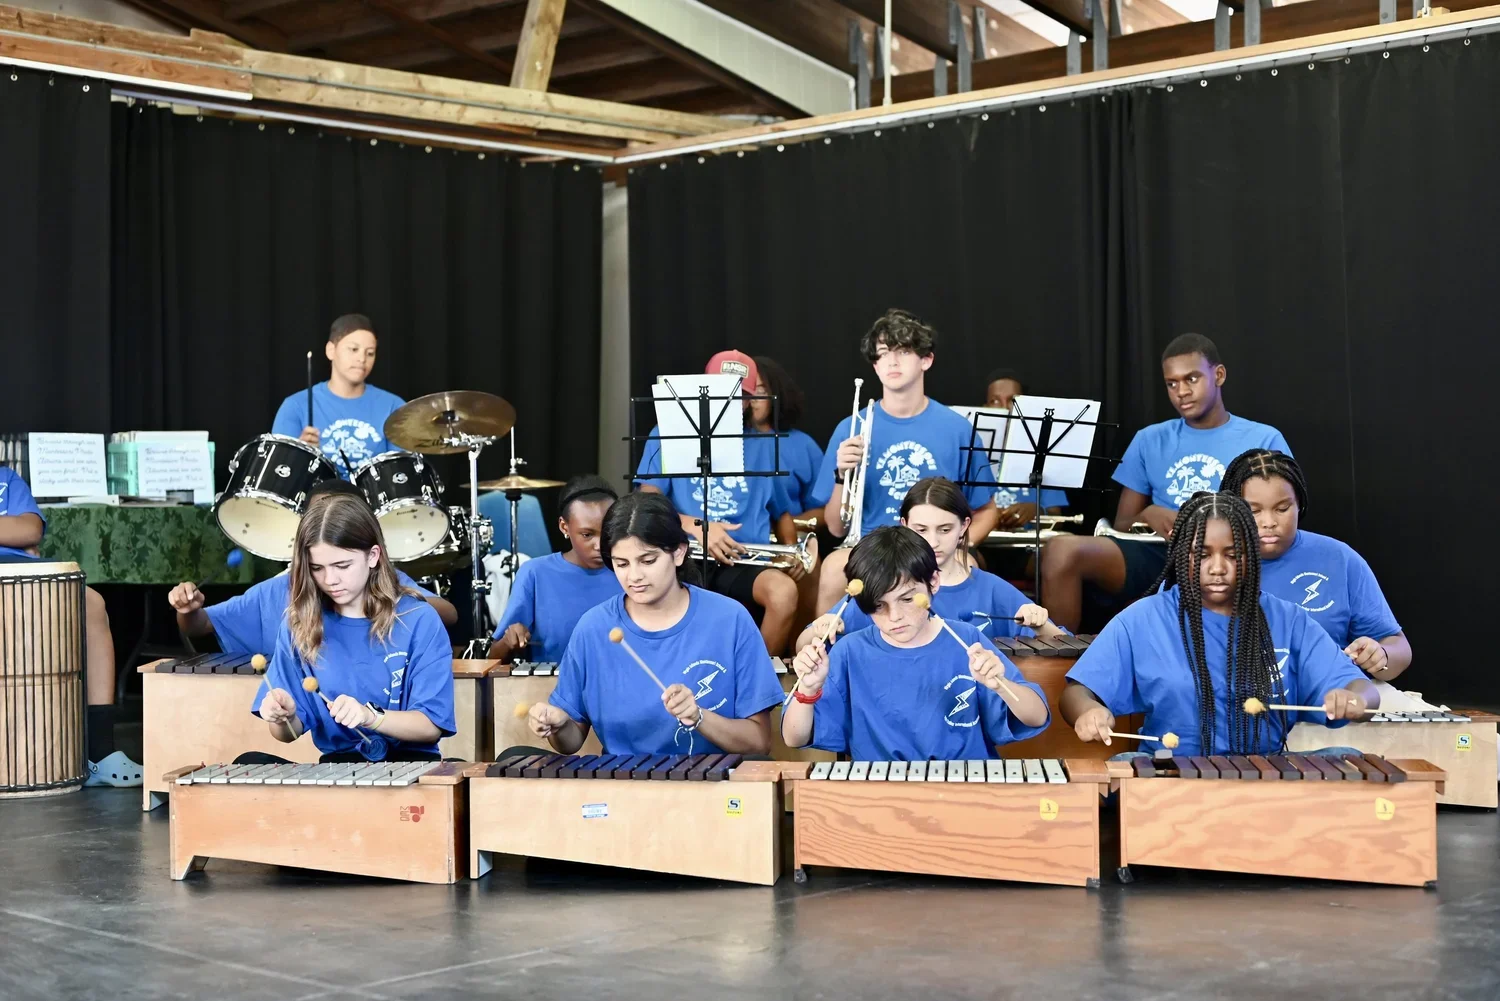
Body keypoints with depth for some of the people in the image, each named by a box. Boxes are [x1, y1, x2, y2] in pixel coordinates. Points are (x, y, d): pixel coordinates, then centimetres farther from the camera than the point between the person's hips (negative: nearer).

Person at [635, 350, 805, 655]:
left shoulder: (763, 446, 18)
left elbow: (781, 512, 26)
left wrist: (791, 551, 4)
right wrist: (696, 527, -19)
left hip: (744, 563, 2)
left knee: (784, 591, -32)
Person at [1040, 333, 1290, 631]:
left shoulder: (1264, 440, 12)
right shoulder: (1150, 440, 20)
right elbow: (1121, 527, 18)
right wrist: (1147, 516, -6)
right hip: (1158, 554, 3)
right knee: (1062, 550, -27)